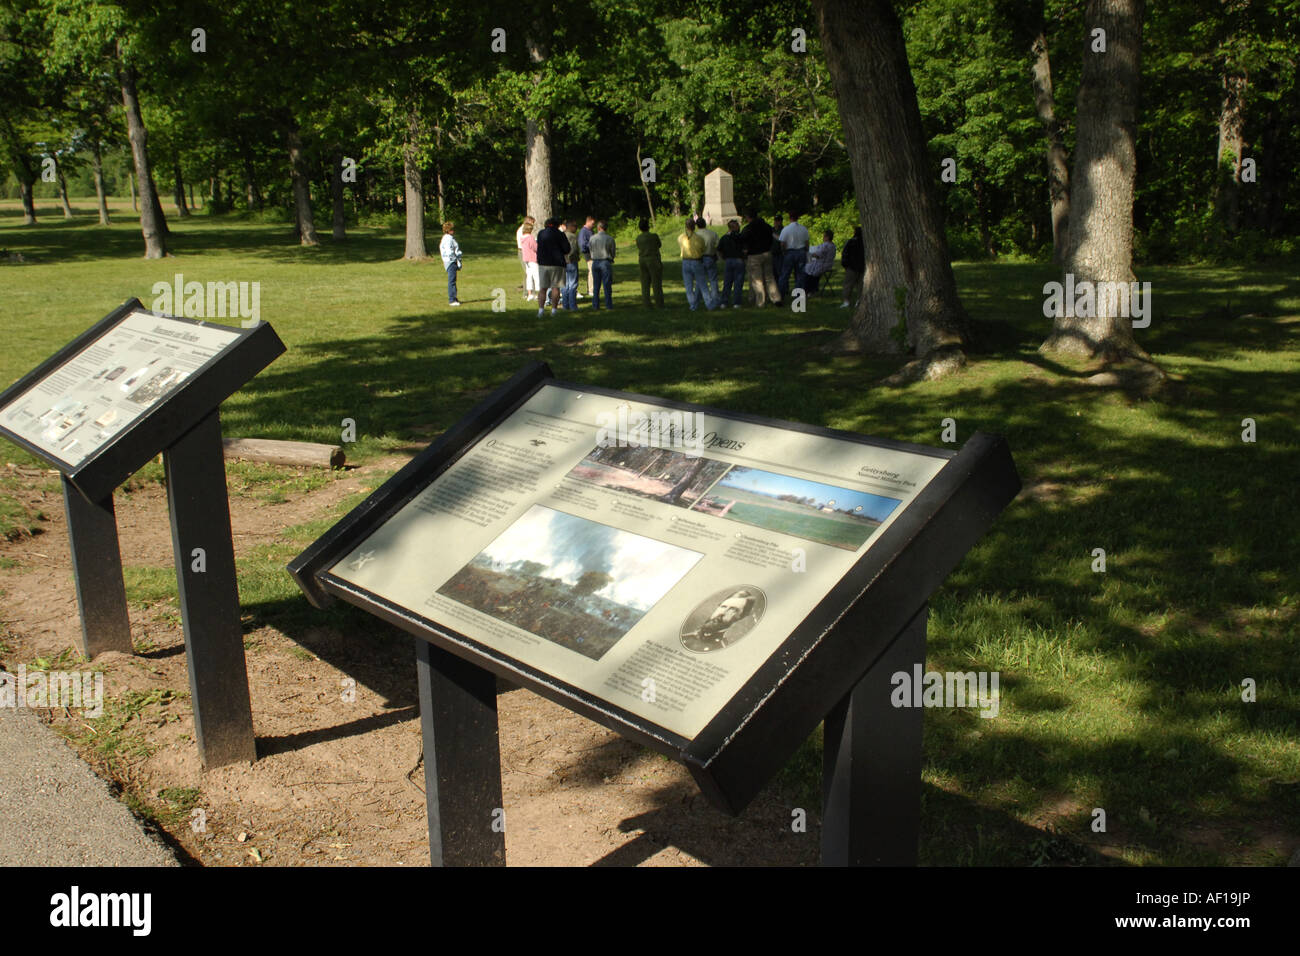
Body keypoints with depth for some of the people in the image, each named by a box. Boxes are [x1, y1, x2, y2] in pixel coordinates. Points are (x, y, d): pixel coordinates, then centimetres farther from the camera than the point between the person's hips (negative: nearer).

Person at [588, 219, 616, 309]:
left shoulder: (592, 238, -1)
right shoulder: (610, 238, -7)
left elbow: (590, 249, 5)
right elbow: (613, 252, -1)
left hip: (595, 262, 2)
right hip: (606, 262, -2)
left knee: (596, 285, 11)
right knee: (607, 285, 2)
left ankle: (596, 304, 12)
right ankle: (608, 304, 0)